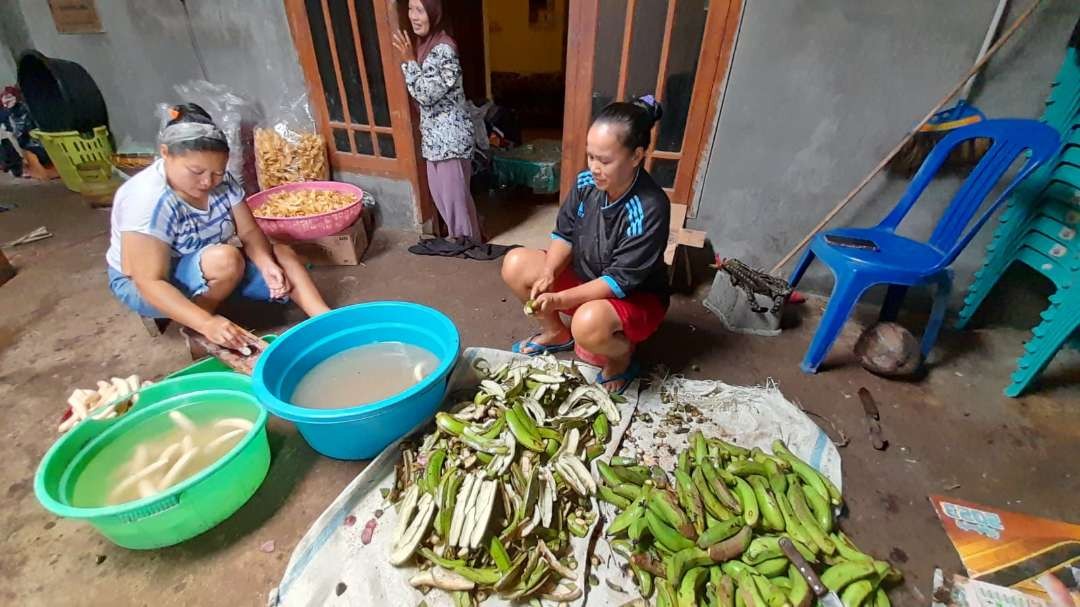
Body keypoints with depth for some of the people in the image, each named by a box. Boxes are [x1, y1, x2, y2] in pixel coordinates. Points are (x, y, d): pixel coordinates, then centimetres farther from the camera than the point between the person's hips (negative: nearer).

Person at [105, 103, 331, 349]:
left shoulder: (221, 181, -14)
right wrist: (207, 324, -43)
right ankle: (193, 328, -12)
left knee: (282, 255, -12)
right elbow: (150, 282, -31)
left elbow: (249, 232, -8)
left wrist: (266, 263, -30)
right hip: (143, 284, -6)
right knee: (226, 259, -34)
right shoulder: (148, 199, -30)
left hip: (210, 269, 6)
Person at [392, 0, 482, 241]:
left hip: (450, 134, -10)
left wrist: (408, 61, -18)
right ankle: (458, 237, 33)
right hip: (435, 132, 10)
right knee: (440, 189, 16)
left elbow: (427, 94, -22)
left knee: (455, 192, -1)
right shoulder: (424, 45, 11)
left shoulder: (444, 48, -18)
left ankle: (470, 243, 16)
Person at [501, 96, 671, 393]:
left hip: (637, 297, -6)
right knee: (515, 264, -6)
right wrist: (549, 273, -20)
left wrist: (559, 299, -33)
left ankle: (621, 355, -2)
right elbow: (564, 235, -2)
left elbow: (620, 282, -28)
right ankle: (556, 332, 14)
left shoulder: (650, 209, -30)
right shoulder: (586, 183, -13)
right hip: (585, 278, 7)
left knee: (588, 324, -39)